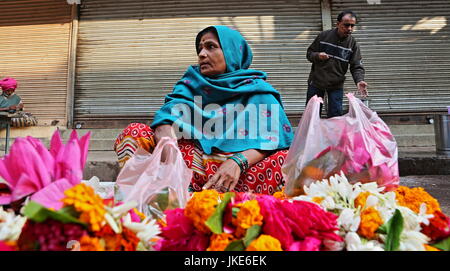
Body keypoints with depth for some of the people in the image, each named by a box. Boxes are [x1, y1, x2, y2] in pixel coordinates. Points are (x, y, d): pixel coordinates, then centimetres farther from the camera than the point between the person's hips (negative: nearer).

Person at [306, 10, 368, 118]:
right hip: (316, 82, 0)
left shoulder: (353, 44, -5)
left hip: (336, 85, 0)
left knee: (335, 116, 1)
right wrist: (318, 56, -21)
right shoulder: (323, 36, -6)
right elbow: (309, 53, 1)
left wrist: (359, 81, -28)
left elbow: (357, 67, -9)